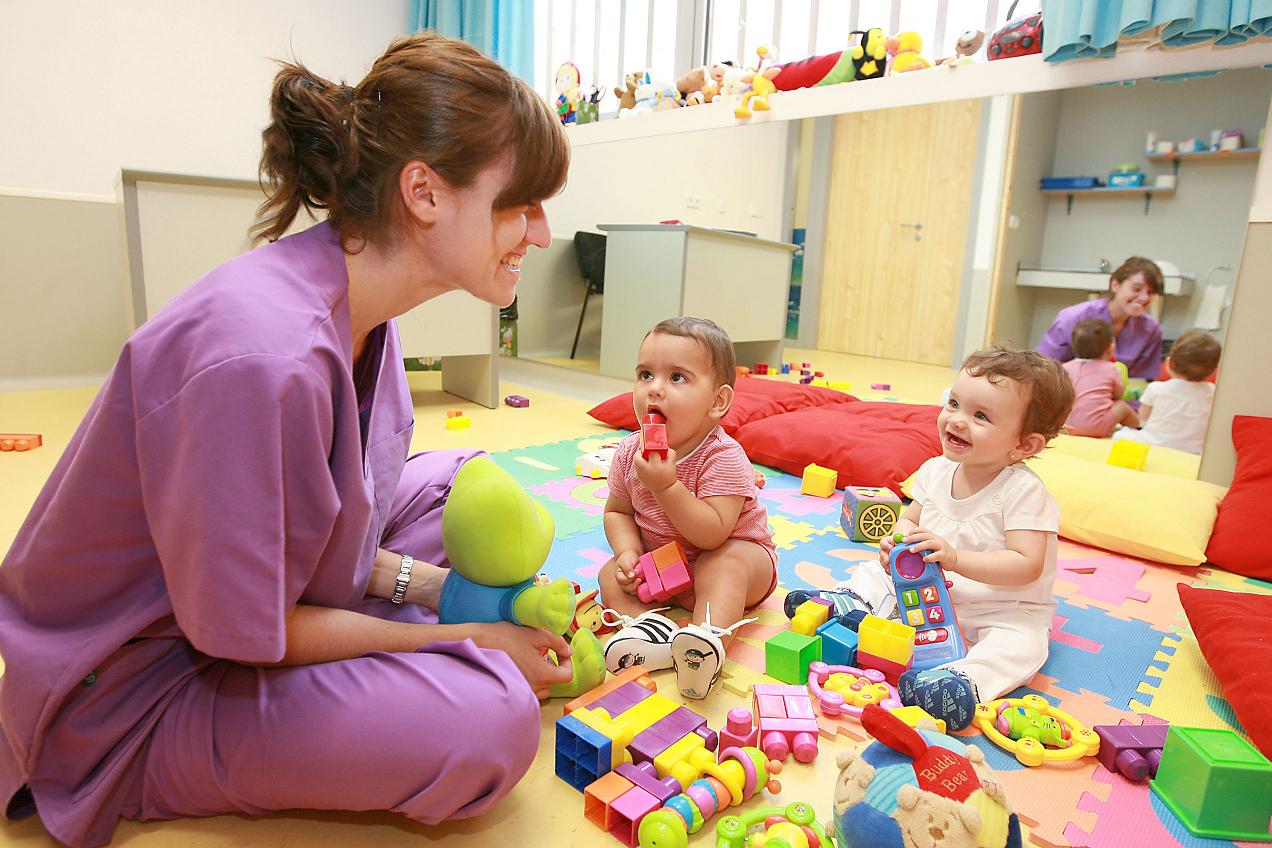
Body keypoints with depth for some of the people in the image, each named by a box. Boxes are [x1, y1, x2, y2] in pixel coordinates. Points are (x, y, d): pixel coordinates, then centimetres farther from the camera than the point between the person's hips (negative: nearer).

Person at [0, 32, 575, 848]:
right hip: (128, 693, -8)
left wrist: (438, 585, -7)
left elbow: (320, 532, 2)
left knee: (458, 477, 8)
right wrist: (462, 637, -15)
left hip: (262, 607, 8)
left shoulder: (354, 310, -6)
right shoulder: (264, 352, -34)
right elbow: (245, 629, -24)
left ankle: (366, 671, 4)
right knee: (491, 718, -25)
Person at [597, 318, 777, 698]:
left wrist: (667, 486, -45)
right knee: (611, 574, -13)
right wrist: (628, 553, -18)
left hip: (733, 556, -5)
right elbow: (617, 511, 2)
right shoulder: (630, 452, -10)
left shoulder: (724, 458, -27)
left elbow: (713, 534, -35)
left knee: (726, 561, -35)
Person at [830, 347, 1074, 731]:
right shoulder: (936, 470, -5)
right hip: (930, 592, 6)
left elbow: (1027, 566, -30)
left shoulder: (1024, 492, -23)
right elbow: (911, 518, 9)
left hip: (1002, 609, -5)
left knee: (1020, 644, -34)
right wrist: (900, 539, -16)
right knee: (875, 572, 1)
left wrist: (955, 557, -40)